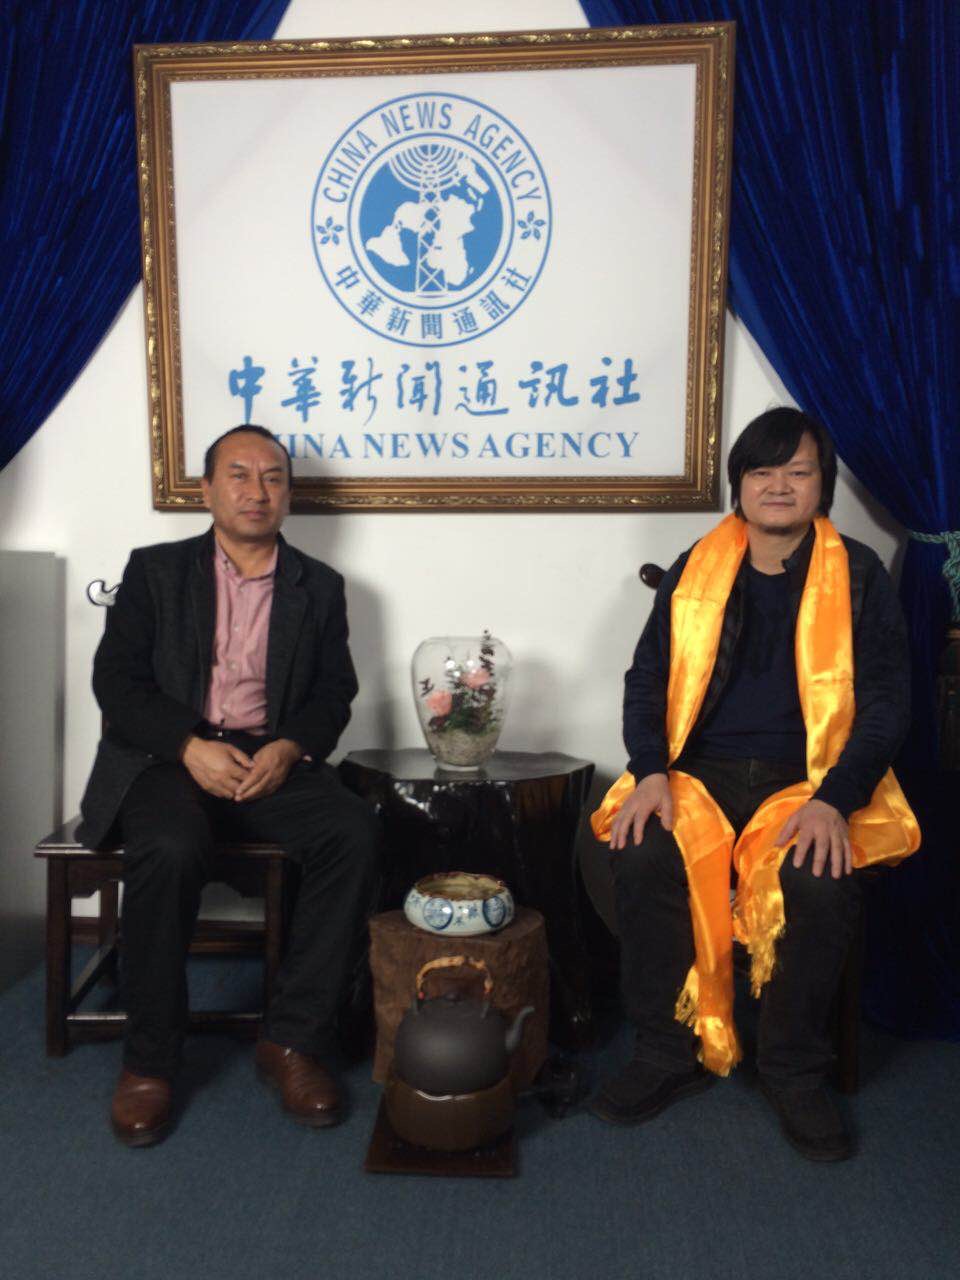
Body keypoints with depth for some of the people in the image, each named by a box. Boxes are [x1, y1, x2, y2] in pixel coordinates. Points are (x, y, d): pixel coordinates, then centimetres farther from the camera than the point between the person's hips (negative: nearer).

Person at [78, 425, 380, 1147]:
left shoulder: (318, 587, 15)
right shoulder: (155, 571, 10)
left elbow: (334, 694, 9)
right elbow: (116, 680, 1)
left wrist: (289, 748, -12)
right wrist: (190, 745, -15)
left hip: (273, 759, 2)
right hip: (170, 756, -1)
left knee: (354, 834, -26)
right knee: (170, 849, -33)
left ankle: (292, 1041, -13)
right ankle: (150, 1059, -12)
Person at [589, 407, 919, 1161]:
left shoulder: (859, 577, 4)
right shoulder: (694, 571, 9)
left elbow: (886, 704, -1)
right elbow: (647, 680, 7)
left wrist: (835, 800, -17)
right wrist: (651, 772, -11)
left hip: (808, 781, -1)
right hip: (699, 772, 2)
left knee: (819, 880, -32)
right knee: (643, 858, -28)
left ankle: (795, 1072, -5)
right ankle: (671, 1053, -6)